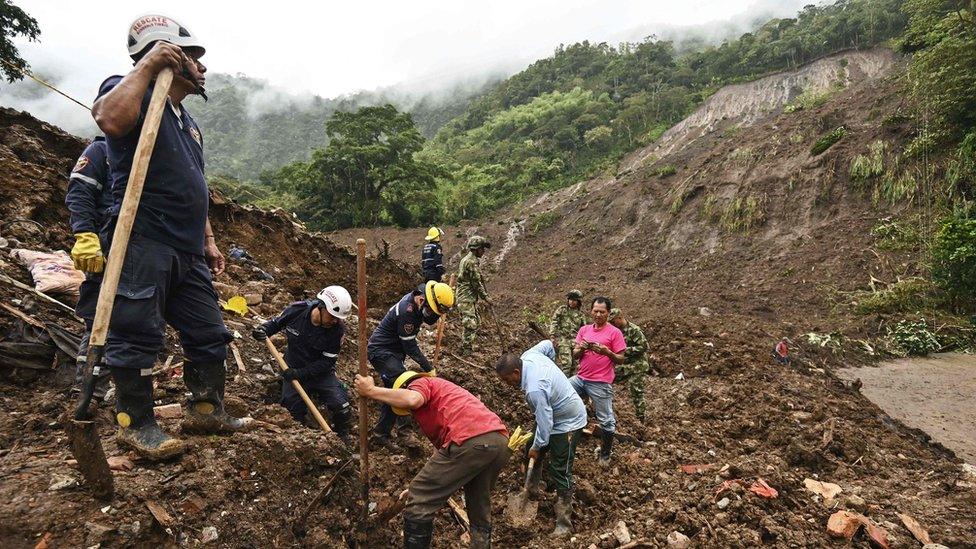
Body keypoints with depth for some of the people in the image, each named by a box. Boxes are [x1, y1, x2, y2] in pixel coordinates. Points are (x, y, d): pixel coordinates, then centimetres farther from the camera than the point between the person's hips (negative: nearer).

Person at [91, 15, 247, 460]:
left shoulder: (187, 121, 23)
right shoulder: (134, 94, -3)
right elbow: (110, 119, -30)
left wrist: (208, 241, 22)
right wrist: (147, 64, -21)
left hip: (187, 254, 9)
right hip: (142, 243, -9)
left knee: (208, 333, 10)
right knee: (138, 335, -3)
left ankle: (205, 410, 22)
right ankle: (136, 424, 10)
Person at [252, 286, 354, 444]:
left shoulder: (337, 329, -21)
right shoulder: (297, 310, -17)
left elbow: (327, 362, -18)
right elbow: (277, 322, 5)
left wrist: (300, 374, -25)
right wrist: (263, 330, -16)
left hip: (321, 372, -1)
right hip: (293, 370, 1)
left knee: (342, 409, -15)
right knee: (293, 415, -1)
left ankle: (341, 433, 16)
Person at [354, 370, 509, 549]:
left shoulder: (421, 383, 16)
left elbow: (412, 400, -10)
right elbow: (441, 448, 40)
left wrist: (371, 391, 3)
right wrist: (423, 486, 46)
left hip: (471, 441, -9)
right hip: (501, 441, 9)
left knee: (419, 501, 7)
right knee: (480, 507, 29)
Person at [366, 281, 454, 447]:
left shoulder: (417, 300, -3)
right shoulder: (407, 311, -29)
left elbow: (430, 321, 10)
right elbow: (410, 346, -23)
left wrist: (437, 310, -12)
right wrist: (428, 368, -15)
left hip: (392, 350, 10)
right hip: (381, 351, -10)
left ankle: (381, 433, 26)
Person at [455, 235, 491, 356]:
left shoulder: (466, 259, 16)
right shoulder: (472, 262, -17)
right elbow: (476, 282, -18)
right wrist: (485, 298, -10)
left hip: (465, 297, 11)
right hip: (468, 299, -11)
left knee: (475, 322, 17)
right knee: (471, 325, -8)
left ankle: (464, 347, 25)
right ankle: (466, 350, -3)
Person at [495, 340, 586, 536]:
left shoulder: (534, 389, -36)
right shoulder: (528, 355, -12)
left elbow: (545, 423, -29)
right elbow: (547, 344, 8)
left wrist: (537, 447, -13)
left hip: (568, 423, -10)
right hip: (558, 414, 10)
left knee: (559, 472, -8)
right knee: (531, 450, 18)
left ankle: (564, 523, 1)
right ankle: (531, 490, 35)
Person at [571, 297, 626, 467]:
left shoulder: (614, 333, -6)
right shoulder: (584, 330, 9)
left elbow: (621, 360, -5)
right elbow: (574, 355, 9)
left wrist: (607, 352, -23)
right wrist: (581, 348, -13)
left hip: (601, 384, -5)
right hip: (580, 379, 5)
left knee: (606, 421, 2)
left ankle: (605, 455, 24)